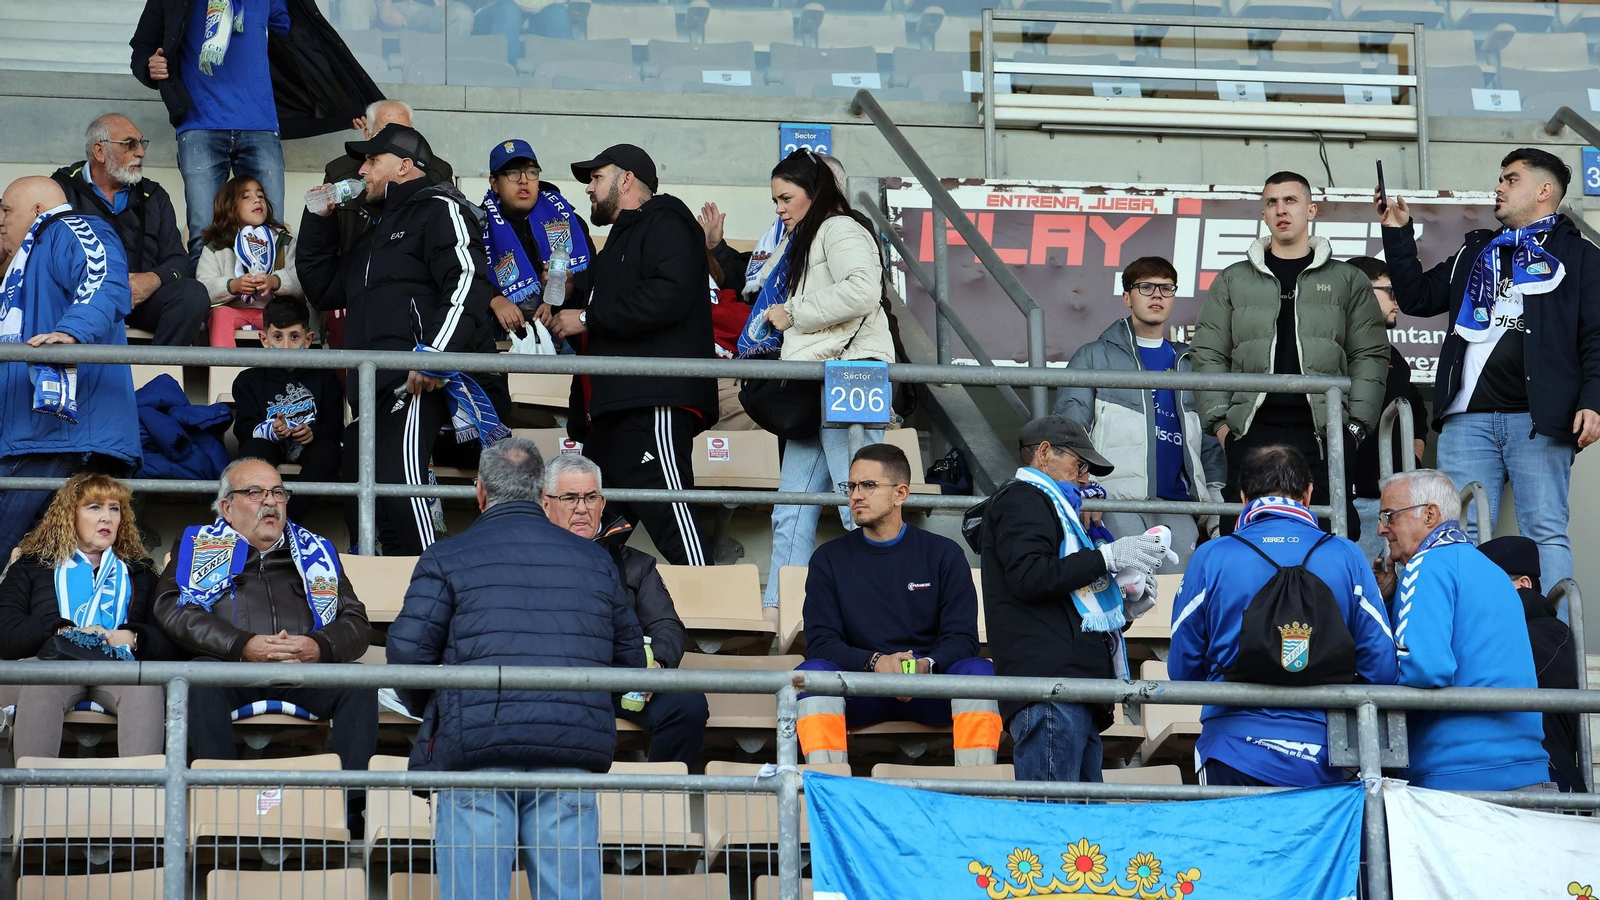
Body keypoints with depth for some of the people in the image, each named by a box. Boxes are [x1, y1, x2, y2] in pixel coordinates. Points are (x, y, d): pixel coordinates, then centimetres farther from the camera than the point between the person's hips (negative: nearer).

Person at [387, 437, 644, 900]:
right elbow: (631, 657, 18)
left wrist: (428, 709, 18)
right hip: (573, 751, 3)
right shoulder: (594, 559, 15)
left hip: (475, 748, -2)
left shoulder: (446, 557, 5)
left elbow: (406, 651, -1)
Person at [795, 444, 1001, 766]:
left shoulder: (944, 555, 10)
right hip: (860, 691, 0)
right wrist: (876, 662, -20)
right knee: (812, 671, -30)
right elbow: (821, 641, 0)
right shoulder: (829, 559, 11)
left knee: (977, 669, -29)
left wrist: (925, 666, -22)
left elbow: (962, 639, 2)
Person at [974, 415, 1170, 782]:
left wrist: (1123, 606, 19)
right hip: (1048, 685, -11)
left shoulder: (1046, 505, 35)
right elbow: (1029, 575, -16)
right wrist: (1107, 556, -11)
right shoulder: (1021, 500, 3)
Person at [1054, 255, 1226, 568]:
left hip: (1177, 506, 4)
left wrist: (1216, 507, 12)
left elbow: (1209, 438, 22)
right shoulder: (1094, 357, 11)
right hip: (1118, 498, -4)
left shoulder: (1187, 364, 23)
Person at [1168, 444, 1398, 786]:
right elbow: (1381, 671, 2)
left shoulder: (1210, 558, 0)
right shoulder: (1346, 557, 2)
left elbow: (1181, 670, 5)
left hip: (1232, 753, 0)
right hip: (1317, 760, 0)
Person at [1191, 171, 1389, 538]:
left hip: (1323, 435, -1)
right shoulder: (1234, 281, 15)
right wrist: (1218, 421, -1)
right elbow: (1209, 355, 11)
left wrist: (1357, 424, -3)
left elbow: (1370, 356, 8)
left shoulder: (1347, 281, 13)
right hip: (1251, 431, 1)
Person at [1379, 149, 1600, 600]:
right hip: (1468, 418, 5)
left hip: (1537, 419, -5)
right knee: (1462, 534, 1)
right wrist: (1398, 234, 16)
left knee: (1546, 533, -8)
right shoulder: (1475, 252, 25)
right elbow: (1418, 297, 24)